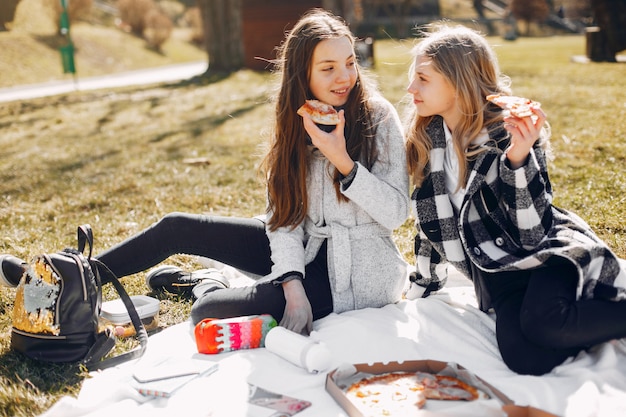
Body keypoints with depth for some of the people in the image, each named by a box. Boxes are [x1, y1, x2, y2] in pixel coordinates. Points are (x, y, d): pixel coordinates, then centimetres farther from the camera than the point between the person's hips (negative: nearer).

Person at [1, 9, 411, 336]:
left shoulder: (378, 117, -13)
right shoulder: (295, 122, 1)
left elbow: (396, 213, -15)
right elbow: (283, 214, -4)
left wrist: (342, 161, -28)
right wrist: (292, 282, -20)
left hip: (353, 269, -5)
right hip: (304, 249, 6)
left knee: (210, 314, -24)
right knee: (176, 228, 1)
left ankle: (204, 285, 13)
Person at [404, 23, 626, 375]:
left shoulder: (509, 135, -14)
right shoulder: (427, 138, 1)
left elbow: (532, 233, -20)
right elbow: (434, 219, 14)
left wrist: (519, 159, -31)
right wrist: (426, 283, 20)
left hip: (545, 251, -3)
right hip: (497, 273, 4)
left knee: (543, 323, -37)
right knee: (526, 360, -27)